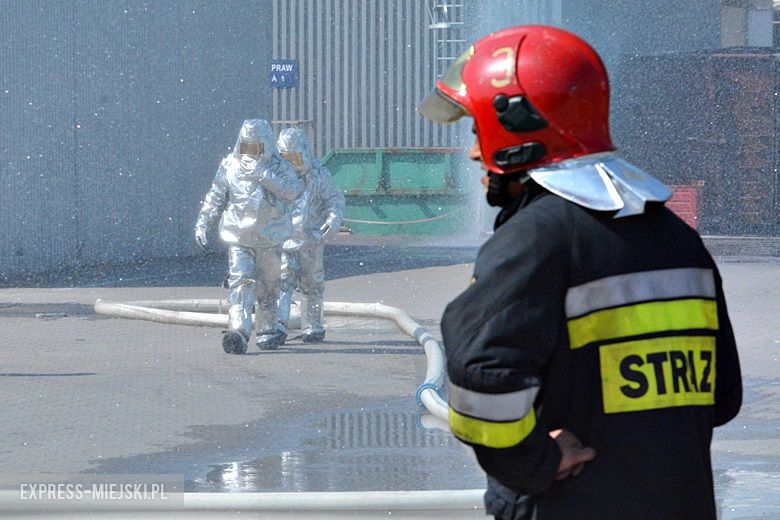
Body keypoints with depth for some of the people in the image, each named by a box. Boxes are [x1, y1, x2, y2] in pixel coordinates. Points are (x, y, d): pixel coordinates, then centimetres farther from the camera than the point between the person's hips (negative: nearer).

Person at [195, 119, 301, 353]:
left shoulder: (279, 167, 1)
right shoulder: (230, 165, 6)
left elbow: (291, 191, -18)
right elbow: (215, 197, 12)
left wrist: (263, 176, -25)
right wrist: (202, 223, 3)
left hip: (269, 238, 0)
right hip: (238, 237, 0)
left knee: (268, 285, 10)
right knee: (240, 281, -16)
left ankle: (268, 329, 27)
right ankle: (238, 330, -27)